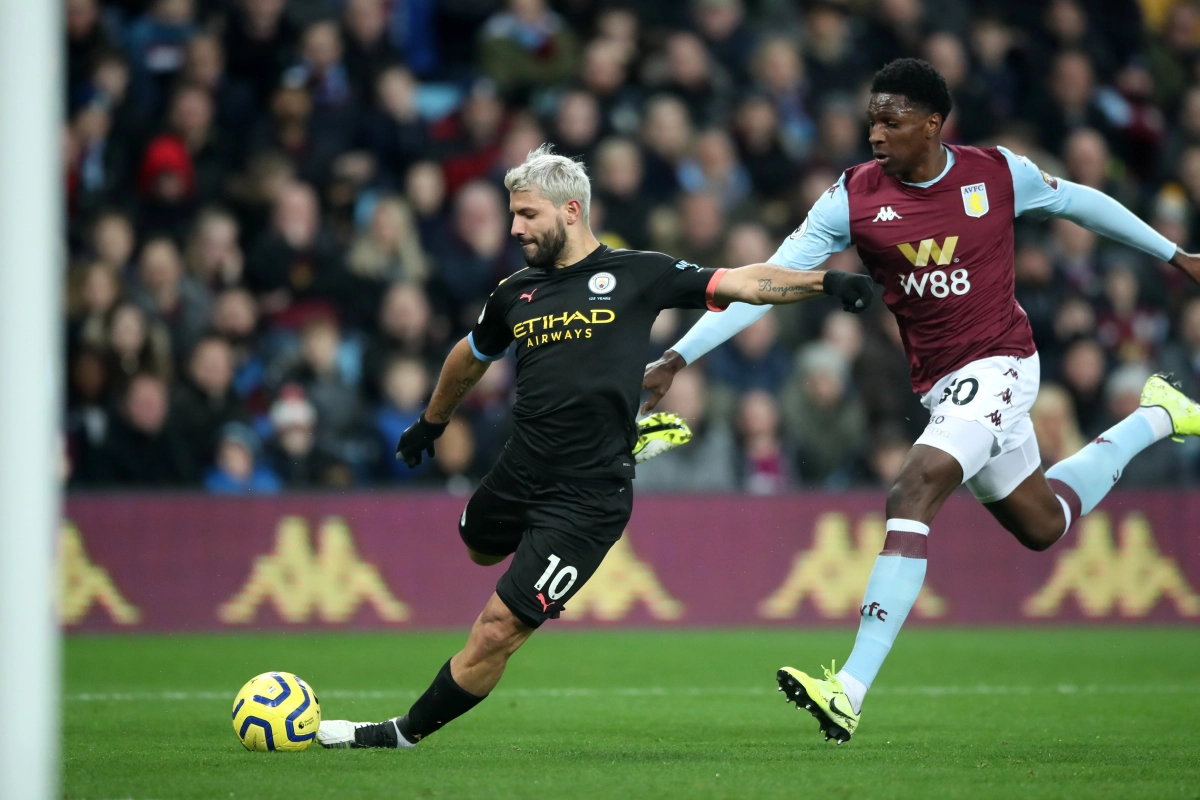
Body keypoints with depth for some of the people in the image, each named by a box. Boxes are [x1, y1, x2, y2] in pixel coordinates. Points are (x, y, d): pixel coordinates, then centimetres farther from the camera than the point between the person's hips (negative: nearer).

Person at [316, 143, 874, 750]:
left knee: (497, 631, -8)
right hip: (518, 473, 6)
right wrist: (431, 423, 41)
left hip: (587, 497, -6)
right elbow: (469, 358, 29)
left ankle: (406, 733, 8)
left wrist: (824, 281, -15)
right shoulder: (514, 295, 9)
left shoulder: (636, 275, -4)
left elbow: (742, 284, -3)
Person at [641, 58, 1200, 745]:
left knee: (913, 494, -24)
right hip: (938, 384, 5)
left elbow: (1077, 201, 11)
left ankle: (850, 691, -28)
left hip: (998, 365, -5)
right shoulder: (854, 198, -5)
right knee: (1043, 524, 19)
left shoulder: (999, 174, -8)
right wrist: (678, 359, -15)